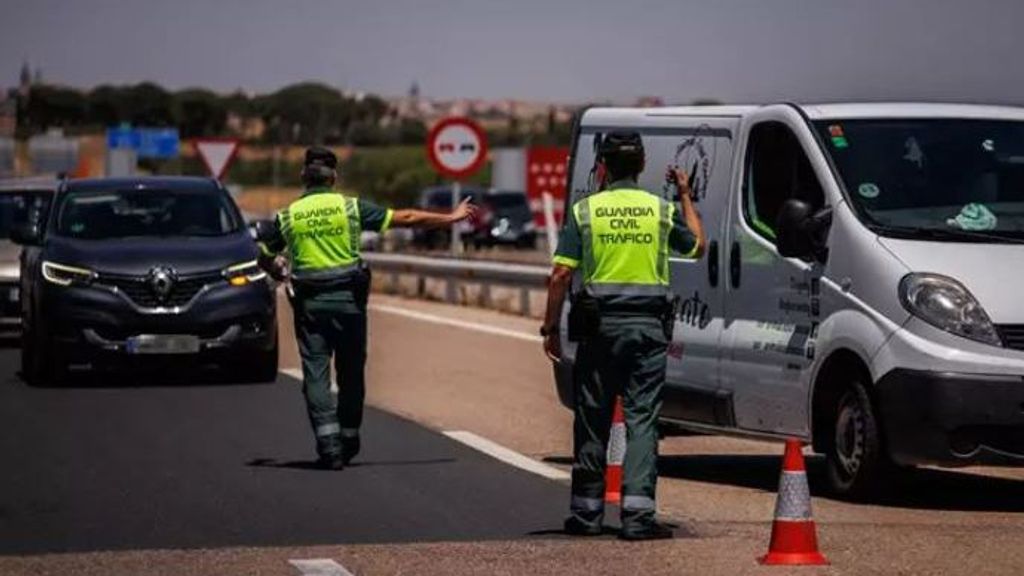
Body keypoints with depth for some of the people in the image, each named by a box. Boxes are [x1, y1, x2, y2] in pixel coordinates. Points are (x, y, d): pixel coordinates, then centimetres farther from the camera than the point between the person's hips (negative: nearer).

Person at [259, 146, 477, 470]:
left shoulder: (287, 216, 2)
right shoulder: (351, 207, -1)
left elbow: (263, 254, 9)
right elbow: (406, 219, 1)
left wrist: (276, 269, 33)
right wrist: (451, 218, 10)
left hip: (309, 303, 0)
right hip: (347, 298, 0)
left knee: (316, 373, 0)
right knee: (350, 373, 12)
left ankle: (328, 442, -11)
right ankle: (348, 440, 21)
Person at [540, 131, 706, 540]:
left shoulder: (584, 211, -1)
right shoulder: (662, 210, 2)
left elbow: (561, 276, -5)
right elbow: (697, 247, 20)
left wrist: (550, 328, 3)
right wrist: (686, 197, 31)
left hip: (599, 324, 0)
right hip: (649, 325, 0)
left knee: (592, 420, 8)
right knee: (642, 419, 0)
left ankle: (586, 513, 14)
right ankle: (638, 514, -9)